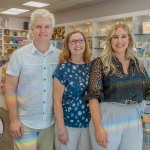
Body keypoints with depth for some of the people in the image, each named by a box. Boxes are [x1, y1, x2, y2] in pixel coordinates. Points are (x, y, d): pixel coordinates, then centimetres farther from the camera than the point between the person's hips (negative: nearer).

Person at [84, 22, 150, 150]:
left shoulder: (137, 63, 8)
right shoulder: (100, 62, -6)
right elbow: (94, 95, -12)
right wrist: (98, 128, -17)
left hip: (133, 119, 4)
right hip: (106, 117, -4)